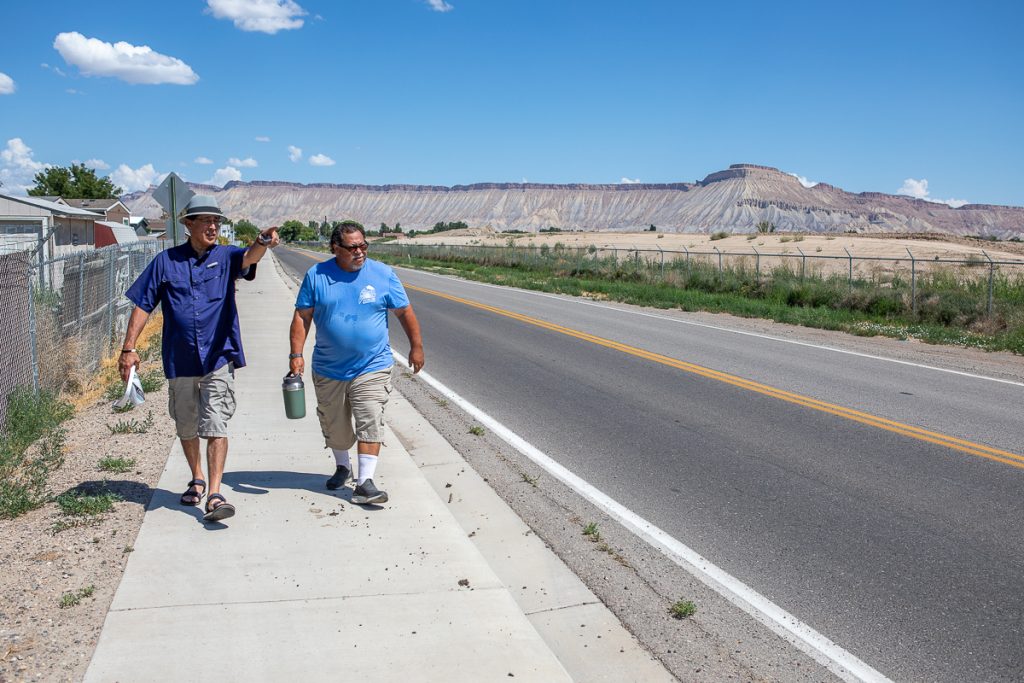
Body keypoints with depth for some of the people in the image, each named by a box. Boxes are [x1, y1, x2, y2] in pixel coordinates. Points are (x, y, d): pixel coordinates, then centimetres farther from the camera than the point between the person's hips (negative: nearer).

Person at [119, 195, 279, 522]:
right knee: (186, 427, 16)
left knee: (216, 426, -10)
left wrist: (262, 242, -46)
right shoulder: (165, 261, 3)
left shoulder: (225, 257, 1)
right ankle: (197, 480, 37)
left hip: (218, 357, -2)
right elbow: (142, 305, 5)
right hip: (179, 360, 2)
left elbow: (248, 258, -23)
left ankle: (214, 495, -10)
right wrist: (128, 348, -2)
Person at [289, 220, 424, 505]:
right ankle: (342, 466, 41)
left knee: (370, 424, -10)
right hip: (328, 371, 2)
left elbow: (405, 312, 5)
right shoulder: (316, 275, -2)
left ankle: (365, 483, -6)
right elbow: (302, 316, 0)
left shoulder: (383, 274, -3)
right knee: (334, 425, 16)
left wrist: (416, 346, 6)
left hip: (372, 367, -2)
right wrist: (296, 354, -7)